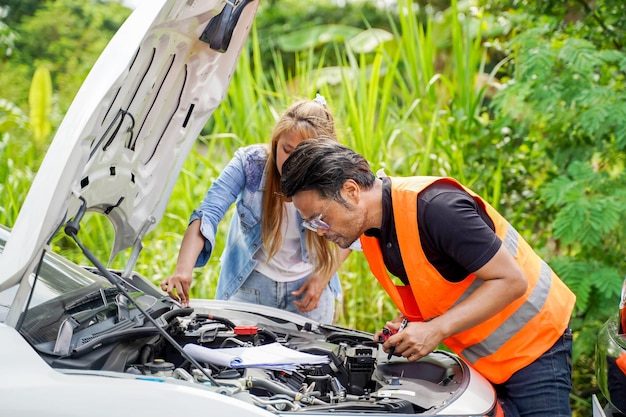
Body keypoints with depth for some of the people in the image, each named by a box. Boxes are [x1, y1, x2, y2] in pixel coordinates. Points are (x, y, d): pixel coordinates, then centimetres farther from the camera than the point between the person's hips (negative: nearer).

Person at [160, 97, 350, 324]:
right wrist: (183, 269, -45)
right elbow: (207, 214, -31)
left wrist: (322, 278, -11)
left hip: (307, 285, 1)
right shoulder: (250, 162, -22)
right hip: (250, 281, -1)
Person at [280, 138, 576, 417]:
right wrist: (405, 324, -6)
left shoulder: (435, 207, -29)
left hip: (535, 344, -8)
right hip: (480, 356, 8)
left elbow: (511, 281, -25)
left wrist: (435, 330, -28)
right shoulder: (371, 231, -1)